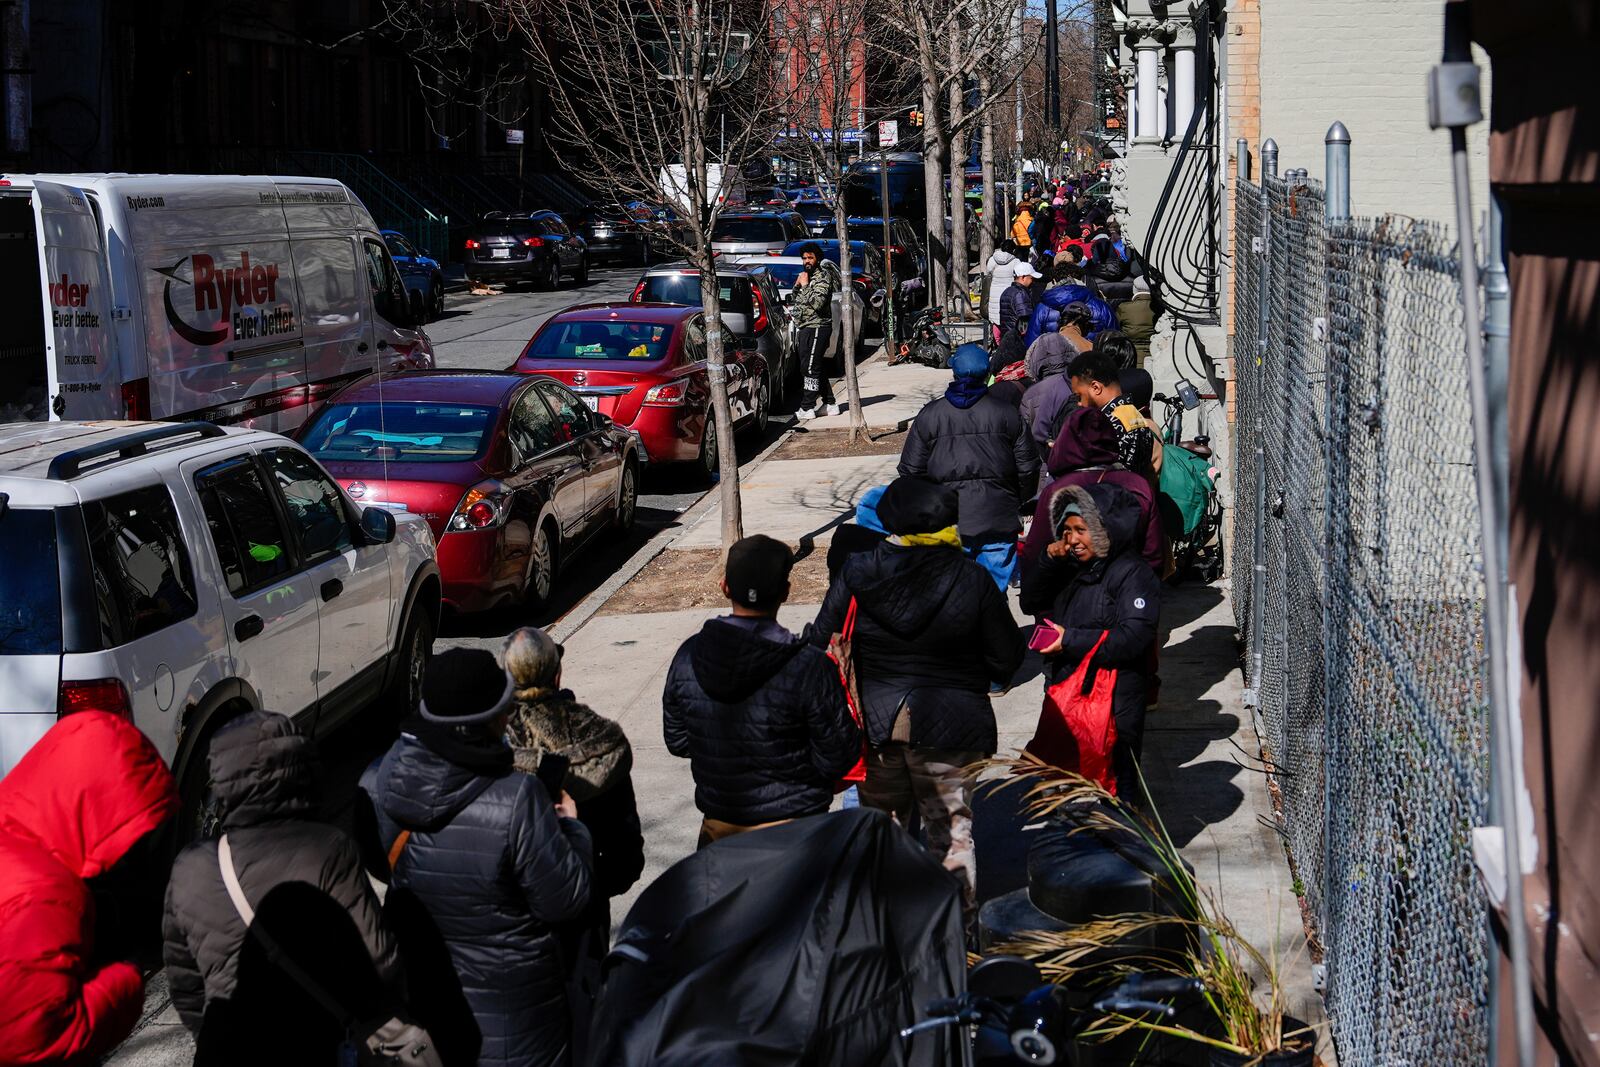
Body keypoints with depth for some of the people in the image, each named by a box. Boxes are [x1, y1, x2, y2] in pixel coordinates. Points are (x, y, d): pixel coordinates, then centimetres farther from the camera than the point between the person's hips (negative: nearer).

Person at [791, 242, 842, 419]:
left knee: (810, 368, -11)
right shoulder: (807, 276, 18)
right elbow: (797, 299, 23)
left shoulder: (823, 276, -12)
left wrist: (805, 285, -16)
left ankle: (807, 408, -10)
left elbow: (817, 303, -23)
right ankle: (829, 404, 18)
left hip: (816, 328, -10)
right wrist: (797, 285, 5)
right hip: (806, 328, 10)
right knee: (818, 368, 12)